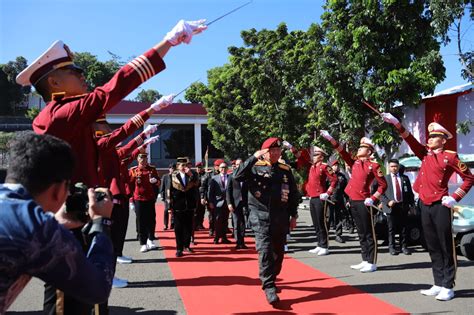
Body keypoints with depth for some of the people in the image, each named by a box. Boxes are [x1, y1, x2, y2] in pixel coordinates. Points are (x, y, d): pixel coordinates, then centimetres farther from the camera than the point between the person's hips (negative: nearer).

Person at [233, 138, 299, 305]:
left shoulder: (286, 170, 7)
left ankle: (270, 279, 32)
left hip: (281, 218, 4)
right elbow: (238, 176, -18)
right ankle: (269, 287, -7)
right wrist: (253, 158, -21)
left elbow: (293, 194, 12)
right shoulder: (255, 167, -2)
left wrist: (293, 216, 11)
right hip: (261, 216, -4)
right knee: (265, 251, -12)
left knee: (278, 252, 12)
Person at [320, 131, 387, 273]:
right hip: (353, 201, 7)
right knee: (361, 233, 12)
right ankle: (365, 261, 20)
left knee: (368, 233, -1)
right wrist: (330, 139, 3)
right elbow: (343, 152, 10)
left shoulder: (374, 165, -6)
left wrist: (373, 199, -14)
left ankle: (372, 263, 5)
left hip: (363, 202, -7)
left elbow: (383, 185, -5)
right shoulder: (355, 163, 11)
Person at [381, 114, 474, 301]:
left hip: (440, 206, -6)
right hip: (425, 205, 6)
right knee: (432, 247, 10)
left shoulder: (450, 156, -3)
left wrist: (455, 198, -11)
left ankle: (448, 287, 8)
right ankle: (438, 284, 19)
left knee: (446, 246, 1)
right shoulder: (425, 154, 12)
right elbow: (411, 140, 4)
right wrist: (397, 124, -9)